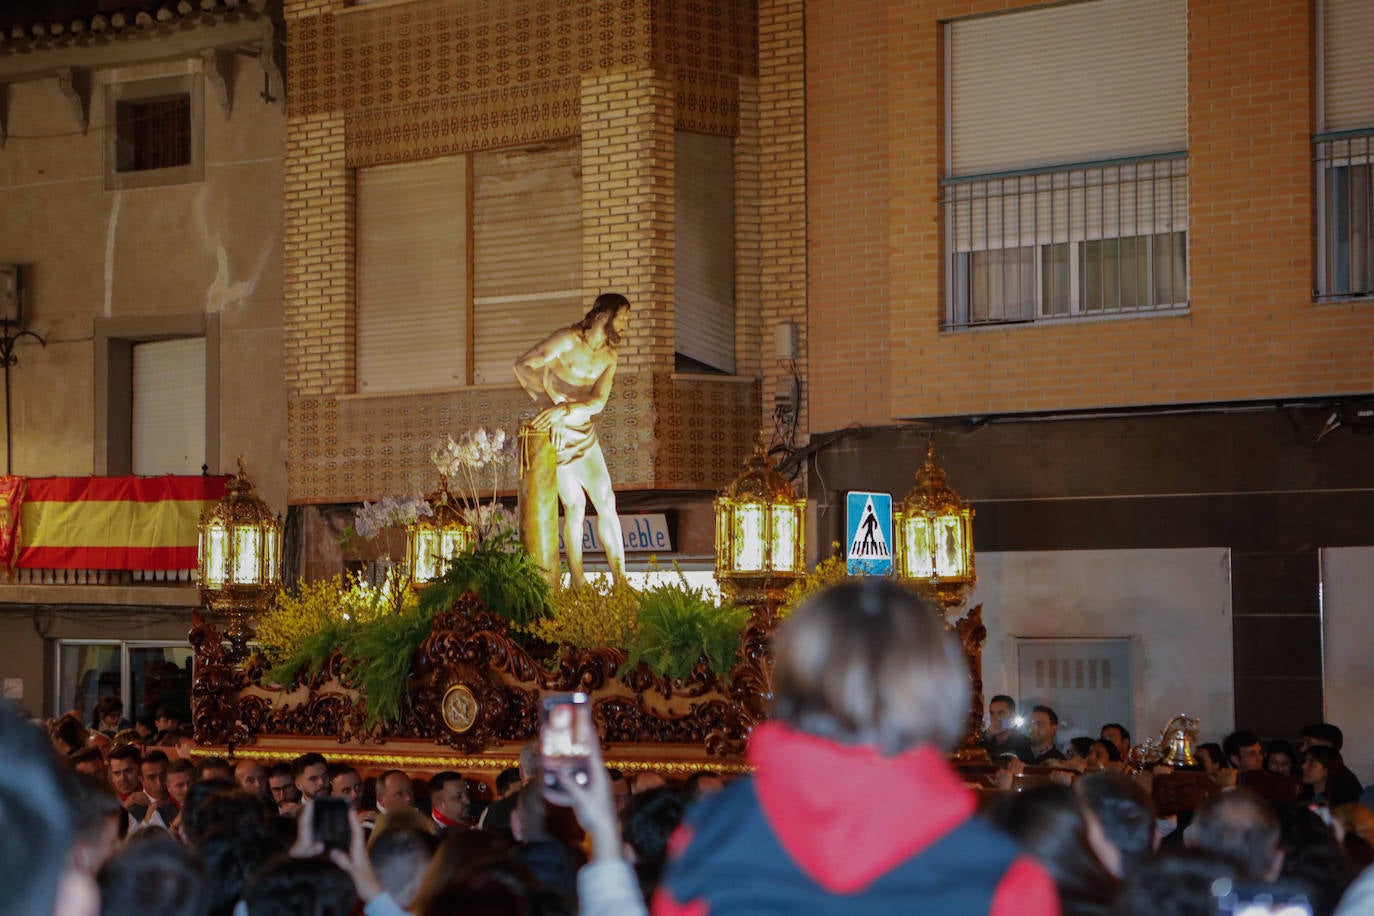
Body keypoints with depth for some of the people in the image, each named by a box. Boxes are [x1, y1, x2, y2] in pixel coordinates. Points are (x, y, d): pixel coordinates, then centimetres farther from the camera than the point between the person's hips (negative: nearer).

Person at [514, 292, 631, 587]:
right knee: (574, 504, -8)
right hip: (556, 434, -6)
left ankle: (621, 581, 1)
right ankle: (578, 583, -1)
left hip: (584, 433, 6)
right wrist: (550, 406, -28)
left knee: (606, 501, -1)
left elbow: (599, 402, -8)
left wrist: (565, 409, -28)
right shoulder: (568, 341, -15)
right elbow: (522, 366, -21)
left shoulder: (609, 356, 5)